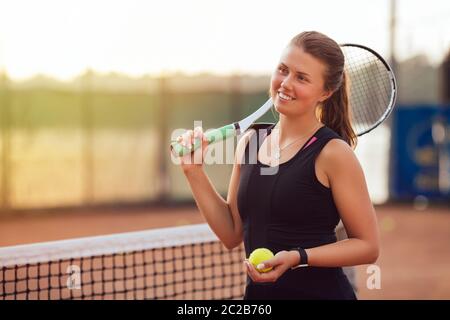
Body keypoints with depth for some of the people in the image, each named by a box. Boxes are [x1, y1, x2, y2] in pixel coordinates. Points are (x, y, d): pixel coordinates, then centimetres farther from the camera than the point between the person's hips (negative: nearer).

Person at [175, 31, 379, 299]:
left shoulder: (333, 153, -14)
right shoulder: (250, 141, 3)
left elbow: (368, 246, -11)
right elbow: (232, 234, 7)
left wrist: (298, 257, -22)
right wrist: (194, 171, 0)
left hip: (319, 291, -5)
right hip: (258, 292, 5)